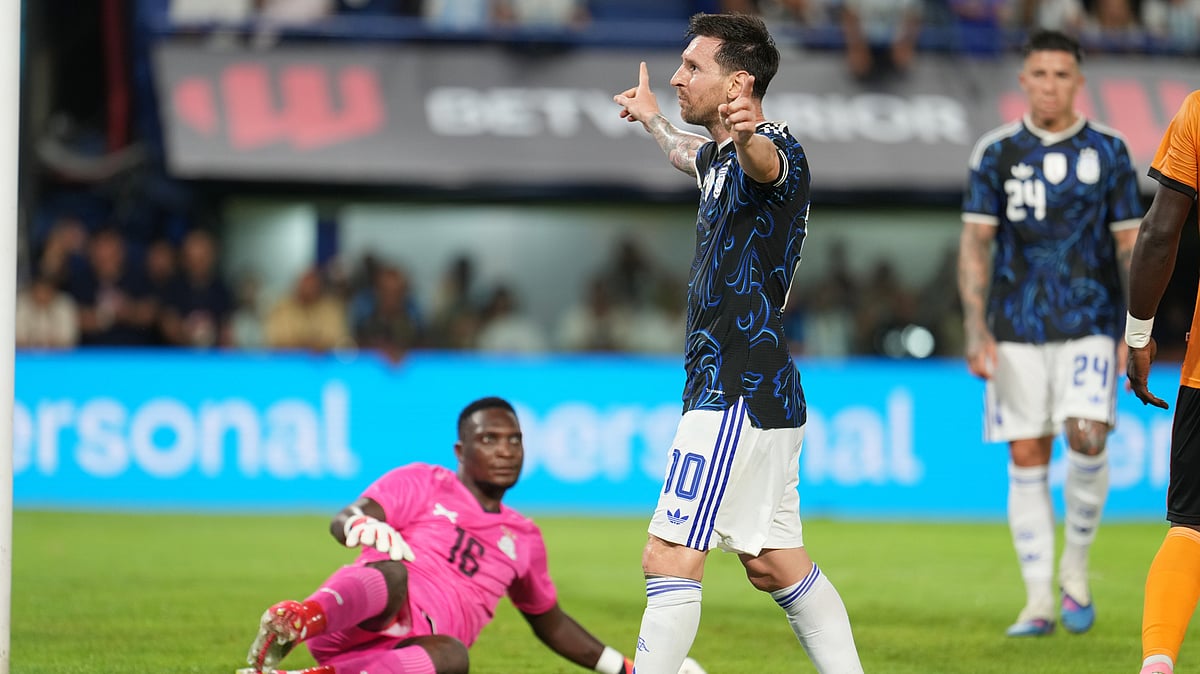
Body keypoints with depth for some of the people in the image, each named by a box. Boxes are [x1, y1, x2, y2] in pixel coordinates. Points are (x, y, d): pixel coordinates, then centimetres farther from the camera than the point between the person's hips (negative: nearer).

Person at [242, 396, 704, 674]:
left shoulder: (523, 539, 29)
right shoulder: (423, 484, 13)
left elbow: (551, 623, 42)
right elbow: (342, 521, -3)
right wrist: (361, 526, -30)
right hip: (357, 623, -3)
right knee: (393, 574, -39)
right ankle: (304, 618, -71)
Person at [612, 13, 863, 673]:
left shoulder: (779, 154, -15)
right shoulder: (720, 157, 17)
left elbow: (765, 164, -42)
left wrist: (748, 135, -65)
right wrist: (649, 118, 62)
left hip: (737, 394, -11)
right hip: (763, 395, 11)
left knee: (669, 558, -13)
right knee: (775, 565, 13)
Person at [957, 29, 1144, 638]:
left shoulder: (1107, 151, 4)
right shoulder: (996, 152, 4)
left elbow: (1130, 244, 7)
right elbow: (975, 241, 2)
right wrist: (976, 329, -8)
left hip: (1090, 324, -1)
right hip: (1016, 330, 1)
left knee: (1087, 438, -18)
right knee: (1026, 458, -1)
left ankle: (1075, 566, 4)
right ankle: (1039, 600, 5)